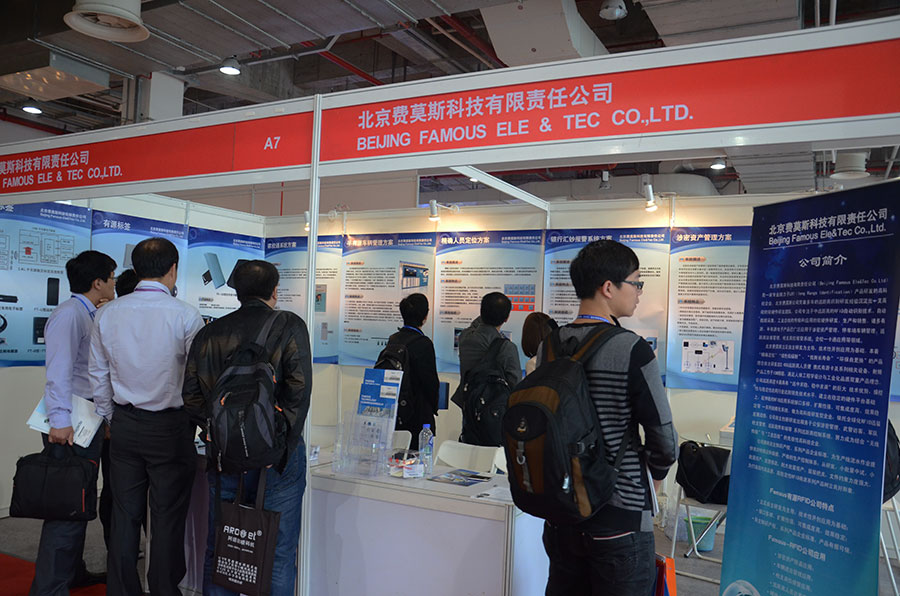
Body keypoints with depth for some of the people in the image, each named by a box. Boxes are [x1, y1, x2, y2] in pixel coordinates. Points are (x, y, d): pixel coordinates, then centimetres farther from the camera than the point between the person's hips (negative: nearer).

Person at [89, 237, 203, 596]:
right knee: (168, 518, 6)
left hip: (124, 425, 5)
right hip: (170, 427, -4)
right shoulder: (185, 316, -14)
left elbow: (98, 375, 9)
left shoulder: (107, 314, 1)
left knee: (125, 515, 14)